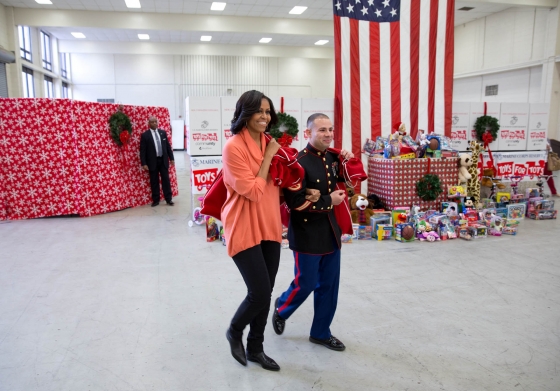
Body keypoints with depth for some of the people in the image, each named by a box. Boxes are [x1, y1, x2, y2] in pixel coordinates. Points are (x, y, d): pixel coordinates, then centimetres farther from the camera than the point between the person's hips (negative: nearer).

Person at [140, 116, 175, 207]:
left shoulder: (163, 132, 7)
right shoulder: (145, 135, -3)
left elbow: (168, 146, 10)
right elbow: (142, 150, -5)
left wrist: (171, 158, 6)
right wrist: (144, 164, -11)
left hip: (163, 160, 2)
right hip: (153, 161, -2)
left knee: (166, 180, 5)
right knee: (154, 181, 5)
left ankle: (169, 199, 11)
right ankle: (155, 200, 14)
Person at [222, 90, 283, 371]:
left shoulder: (268, 144, 9)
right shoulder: (234, 147, -15)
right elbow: (253, 191, -19)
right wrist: (267, 157, -14)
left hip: (269, 227, 7)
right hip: (245, 229, -7)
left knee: (266, 292, 12)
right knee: (259, 292, -7)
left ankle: (255, 348, 31)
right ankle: (234, 332, 25)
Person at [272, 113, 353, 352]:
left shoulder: (331, 158, 5)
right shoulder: (299, 162, -19)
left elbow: (342, 182, 24)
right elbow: (295, 202, -25)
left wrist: (345, 162, 4)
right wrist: (329, 201, -16)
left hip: (331, 230, 7)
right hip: (307, 233, -7)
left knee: (329, 285, 13)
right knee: (306, 284, 5)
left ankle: (321, 332, 29)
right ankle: (281, 309, 37)